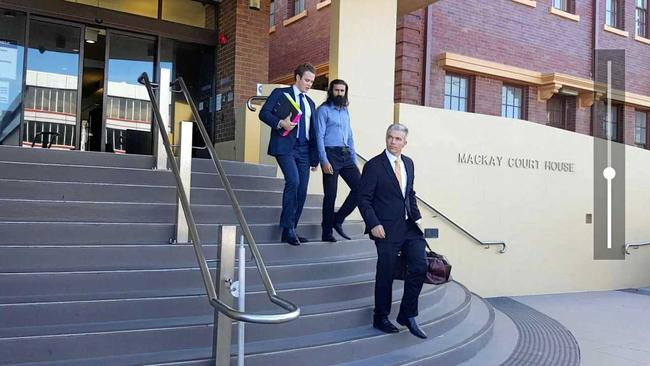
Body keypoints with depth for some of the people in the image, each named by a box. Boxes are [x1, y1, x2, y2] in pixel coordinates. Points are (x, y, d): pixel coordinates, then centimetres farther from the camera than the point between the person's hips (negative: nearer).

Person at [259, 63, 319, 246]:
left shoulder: (310, 103, 23)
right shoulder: (280, 93, 6)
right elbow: (264, 113, -4)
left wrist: (315, 157, 13)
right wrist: (280, 123, -21)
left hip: (304, 149, 6)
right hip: (285, 146, -6)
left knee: (302, 189, 1)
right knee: (293, 181, -22)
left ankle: (290, 230, 10)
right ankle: (288, 228, -12)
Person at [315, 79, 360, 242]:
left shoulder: (345, 111, 20)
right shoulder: (323, 110, -1)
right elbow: (319, 136, -8)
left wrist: (354, 160, 13)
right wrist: (324, 161, -16)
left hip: (346, 155, 6)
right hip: (331, 154, -6)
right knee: (330, 195, -3)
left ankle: (338, 219, 10)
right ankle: (327, 232, 8)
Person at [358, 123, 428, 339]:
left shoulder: (408, 163, 11)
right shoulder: (374, 166, -8)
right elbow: (364, 199, -9)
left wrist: (417, 218, 9)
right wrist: (373, 224, -18)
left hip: (408, 226, 6)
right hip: (386, 229, -6)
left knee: (420, 266, -2)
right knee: (385, 274, 3)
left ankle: (407, 315, 14)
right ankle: (381, 318, 22)